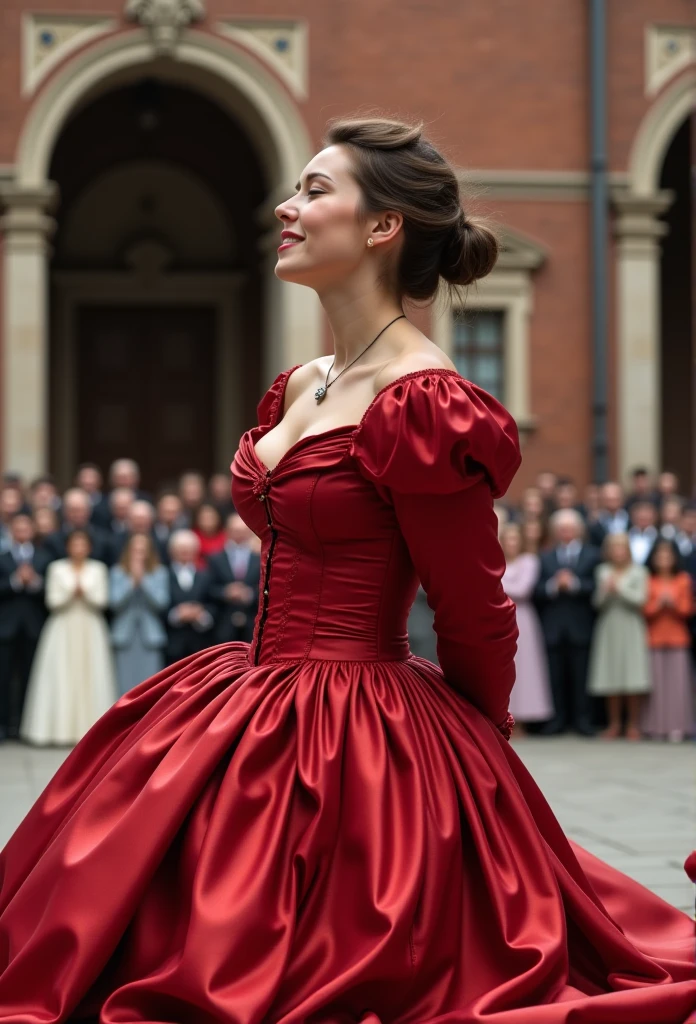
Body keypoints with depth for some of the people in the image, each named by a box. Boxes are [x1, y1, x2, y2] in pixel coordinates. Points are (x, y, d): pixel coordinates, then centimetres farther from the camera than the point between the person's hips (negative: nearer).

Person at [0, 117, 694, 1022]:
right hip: (253, 717, 9)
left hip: (357, 748, -9)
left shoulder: (419, 406, -19)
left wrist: (476, 747, 6)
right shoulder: (299, 387, 10)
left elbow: (478, 621, -10)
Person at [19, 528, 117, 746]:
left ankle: (89, 730, -1)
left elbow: (101, 601, -2)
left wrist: (85, 592, -18)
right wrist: (71, 592, -17)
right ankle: (59, 730, -4)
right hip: (63, 630, -1)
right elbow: (52, 601, -3)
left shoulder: (98, 569, 4)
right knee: (61, 679, -5)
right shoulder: (57, 568, 3)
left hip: (90, 631, 1)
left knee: (90, 679, -2)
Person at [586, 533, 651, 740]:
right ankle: (614, 723, 11)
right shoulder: (603, 572, 6)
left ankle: (634, 724, 2)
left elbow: (639, 599, -7)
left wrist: (619, 587, -13)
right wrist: (606, 589, -16)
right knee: (611, 678, 2)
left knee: (633, 678, -5)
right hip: (609, 628, 2)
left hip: (631, 629, -2)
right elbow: (598, 603, 2)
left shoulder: (639, 572, 1)